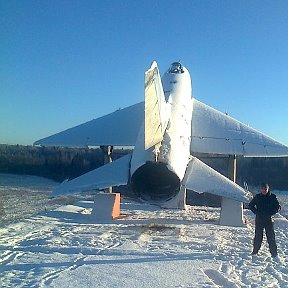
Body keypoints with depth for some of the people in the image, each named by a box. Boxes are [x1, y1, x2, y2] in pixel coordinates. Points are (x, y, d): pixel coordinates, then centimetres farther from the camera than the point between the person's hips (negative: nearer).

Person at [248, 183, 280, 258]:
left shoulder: (272, 197, -1)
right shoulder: (257, 197, 2)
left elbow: (277, 207, 5)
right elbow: (250, 205, 10)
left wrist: (271, 213, -8)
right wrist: (256, 212, -4)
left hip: (269, 220, -1)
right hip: (259, 219, 1)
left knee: (271, 236, 0)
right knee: (258, 236, 6)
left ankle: (274, 253, 7)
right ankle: (255, 251, 17)